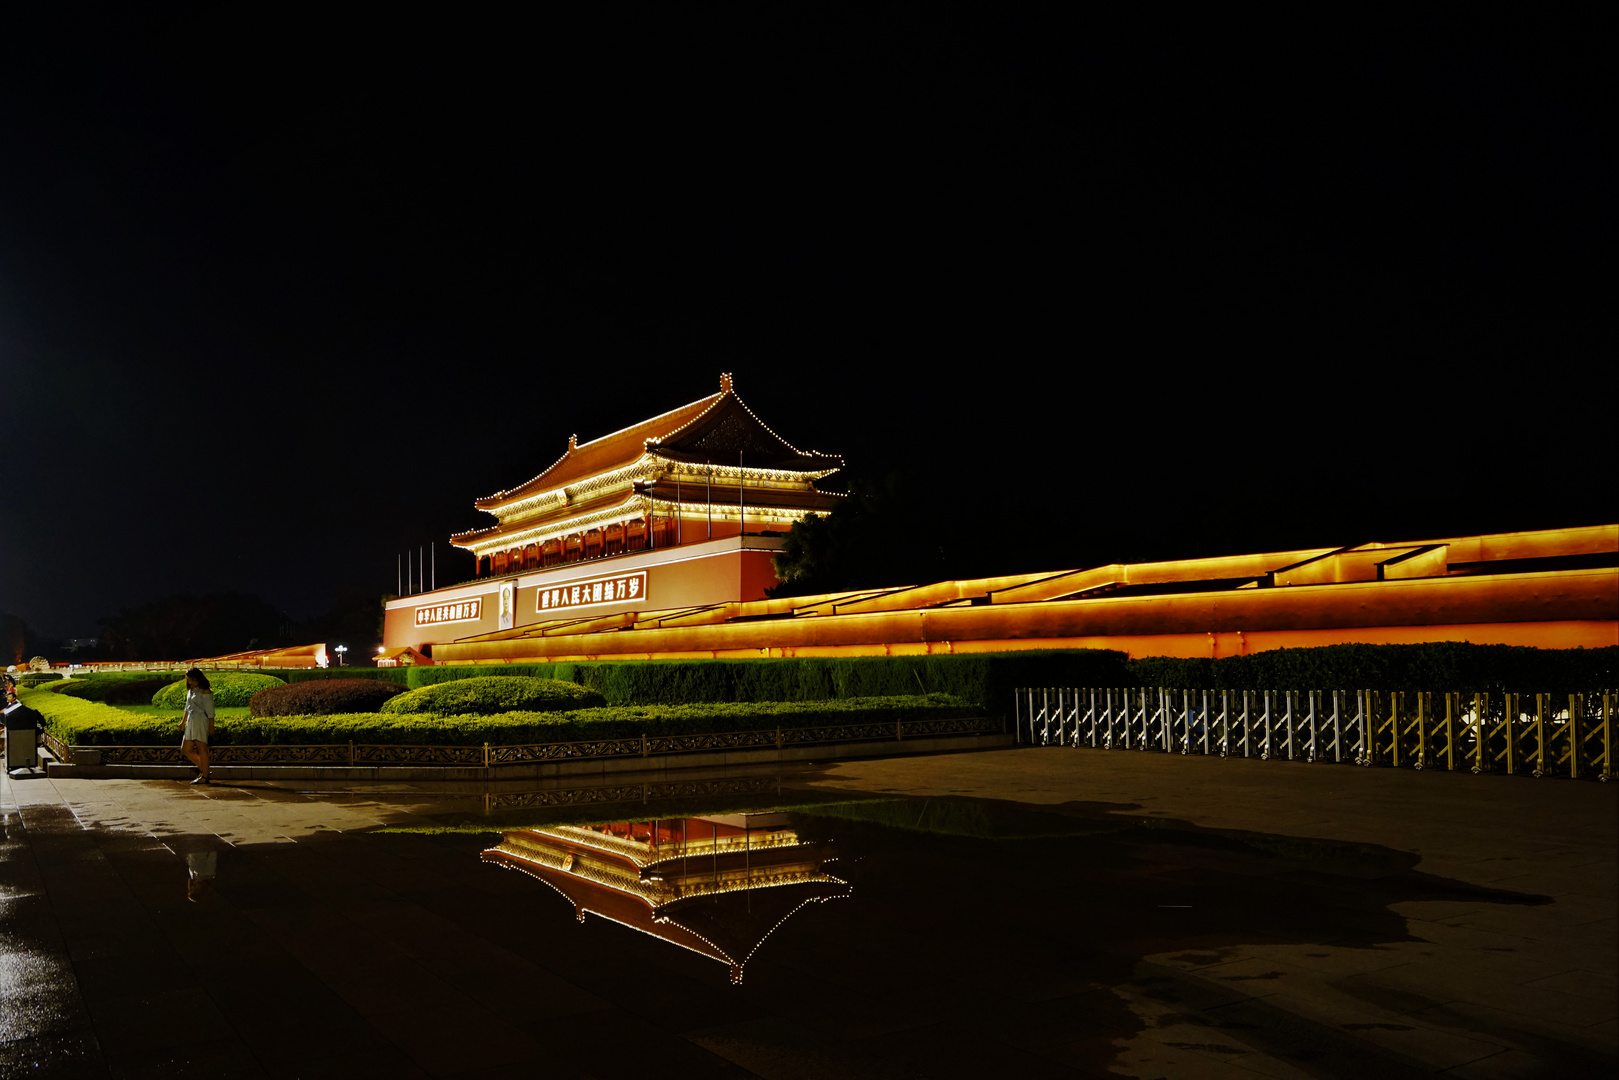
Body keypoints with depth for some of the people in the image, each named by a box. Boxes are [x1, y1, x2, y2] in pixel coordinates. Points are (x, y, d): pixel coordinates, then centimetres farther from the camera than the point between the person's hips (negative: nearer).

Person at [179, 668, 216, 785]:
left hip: (201, 722, -9)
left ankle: (204, 777, -2)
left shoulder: (205, 691, -9)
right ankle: (203, 769, 19)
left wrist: (211, 727, -14)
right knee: (186, 750, 8)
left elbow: (210, 710, -11)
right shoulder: (190, 690, 16)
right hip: (191, 722, 9)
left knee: (201, 749, -6)